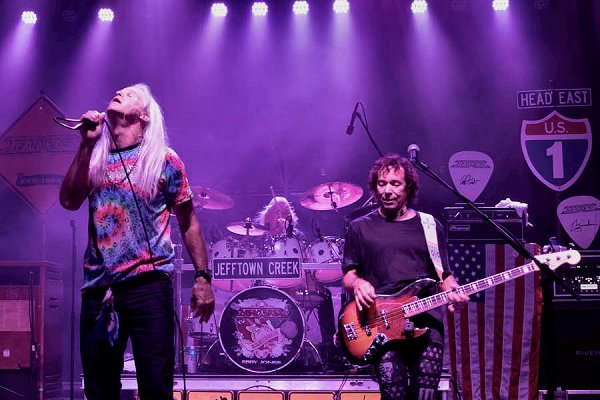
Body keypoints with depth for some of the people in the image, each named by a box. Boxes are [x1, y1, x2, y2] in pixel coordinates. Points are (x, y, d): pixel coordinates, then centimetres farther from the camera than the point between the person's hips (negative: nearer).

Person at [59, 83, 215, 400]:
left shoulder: (162, 159, 3)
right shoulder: (95, 157, 13)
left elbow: (188, 224, 5)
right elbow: (69, 201, -2)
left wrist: (202, 277, -2)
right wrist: (87, 144, -5)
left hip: (148, 284, -4)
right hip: (97, 288, 4)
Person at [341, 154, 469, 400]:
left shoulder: (430, 226, 16)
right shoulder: (360, 228, 13)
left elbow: (445, 276, 18)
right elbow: (348, 275, 15)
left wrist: (454, 292, -3)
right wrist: (357, 283, -7)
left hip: (425, 317, 1)